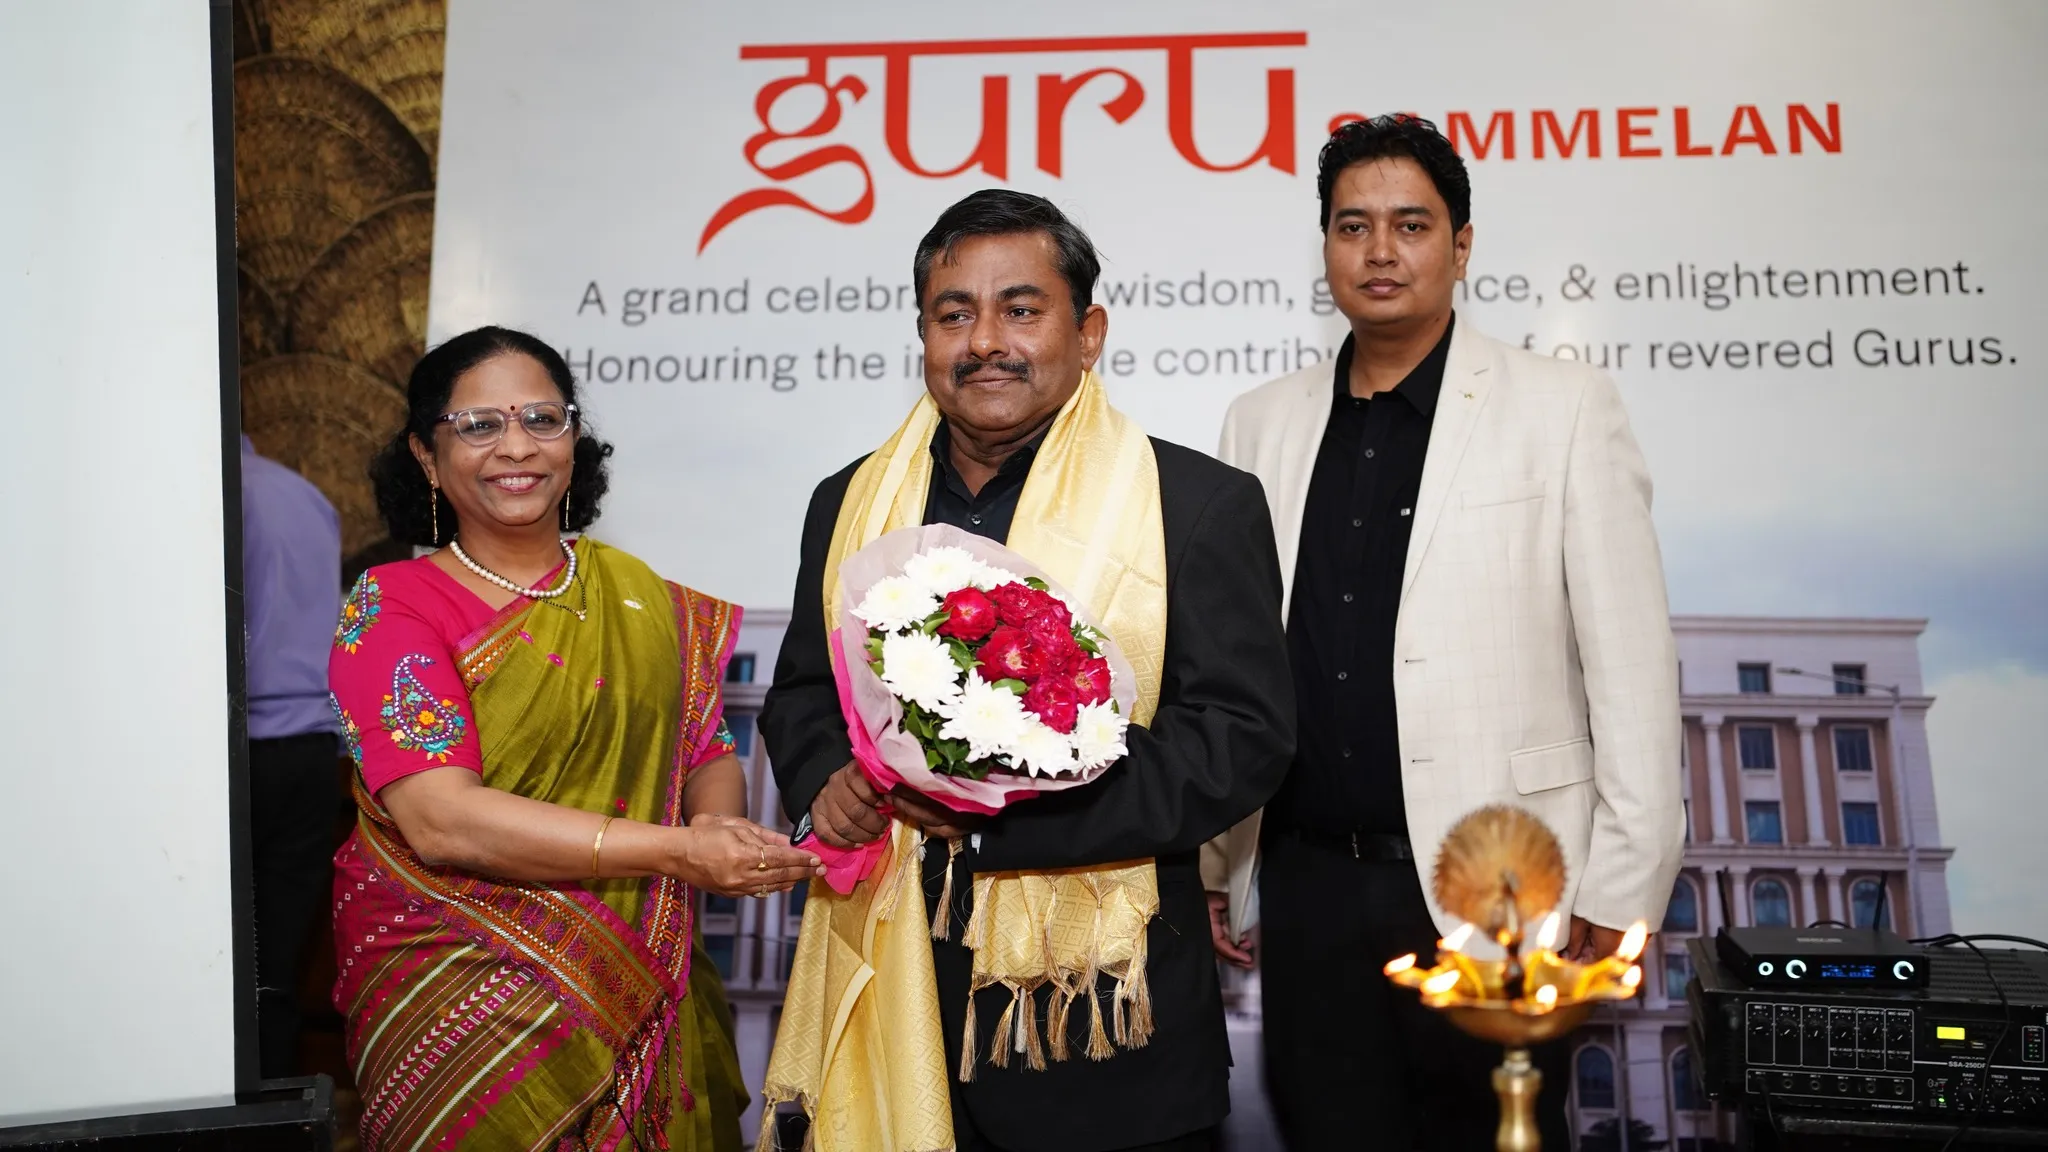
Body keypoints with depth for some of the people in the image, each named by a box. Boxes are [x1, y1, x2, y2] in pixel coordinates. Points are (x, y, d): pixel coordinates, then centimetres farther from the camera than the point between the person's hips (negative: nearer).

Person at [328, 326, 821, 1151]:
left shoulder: (642, 597, 6)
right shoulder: (391, 607, -7)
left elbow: (711, 755, 8)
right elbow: (441, 821, -19)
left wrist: (718, 822, -17)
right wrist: (677, 851, -24)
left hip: (642, 984, 4)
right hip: (461, 989, -3)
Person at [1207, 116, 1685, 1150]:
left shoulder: (1564, 409, -1)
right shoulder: (1262, 423, 9)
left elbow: (1631, 663, -4)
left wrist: (1623, 891, -8)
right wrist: (1207, 867, 10)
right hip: (1307, 882, 4)